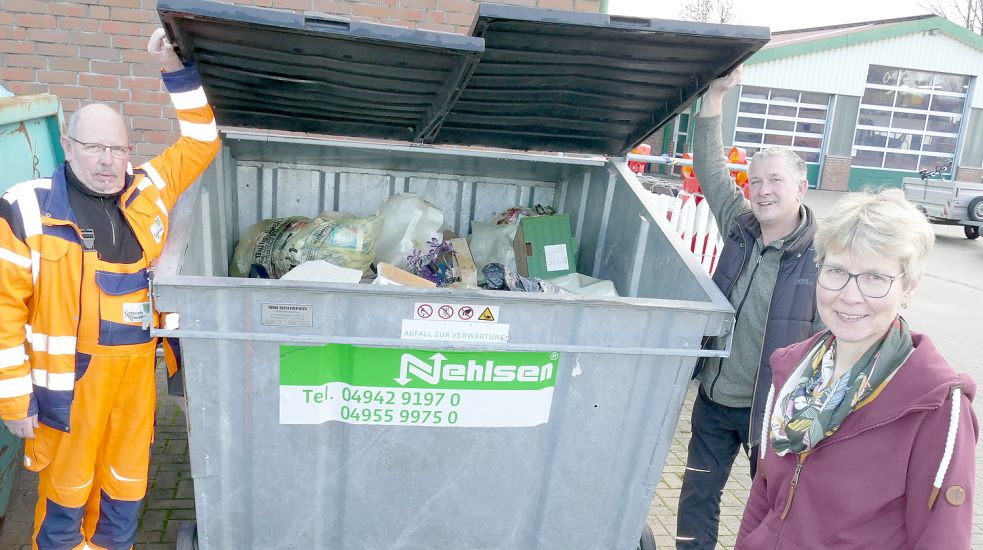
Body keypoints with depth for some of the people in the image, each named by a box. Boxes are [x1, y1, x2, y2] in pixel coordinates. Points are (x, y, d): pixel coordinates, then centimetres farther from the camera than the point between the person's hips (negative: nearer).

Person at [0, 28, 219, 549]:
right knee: (65, 490, 14)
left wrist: (178, 70, 0)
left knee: (125, 488, 19)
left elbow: (201, 144, 11)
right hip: (70, 372, -4)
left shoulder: (147, 189, 4)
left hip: (139, 367, 4)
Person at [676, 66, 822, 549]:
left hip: (771, 407, -4)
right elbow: (709, 166, 1)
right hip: (714, 398, 5)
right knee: (697, 497, 16)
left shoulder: (823, 257, -16)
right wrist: (715, 95, -7)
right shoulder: (740, 226, -2)